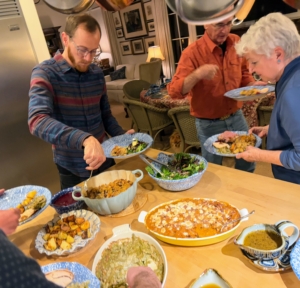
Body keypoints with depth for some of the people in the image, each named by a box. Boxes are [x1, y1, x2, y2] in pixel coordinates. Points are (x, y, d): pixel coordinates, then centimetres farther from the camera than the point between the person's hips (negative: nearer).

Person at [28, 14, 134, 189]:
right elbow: (37, 121, -32)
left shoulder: (97, 73, 0)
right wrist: (85, 139, -46)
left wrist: (122, 136, -7)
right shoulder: (45, 73, -16)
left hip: (104, 159, 5)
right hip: (72, 169, -4)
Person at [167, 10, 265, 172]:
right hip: (209, 124, -5)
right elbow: (174, 92, -24)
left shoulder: (236, 42, -3)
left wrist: (252, 85, -8)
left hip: (236, 117, 5)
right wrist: (197, 75, -41)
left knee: (248, 164, 20)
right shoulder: (192, 52, -18)